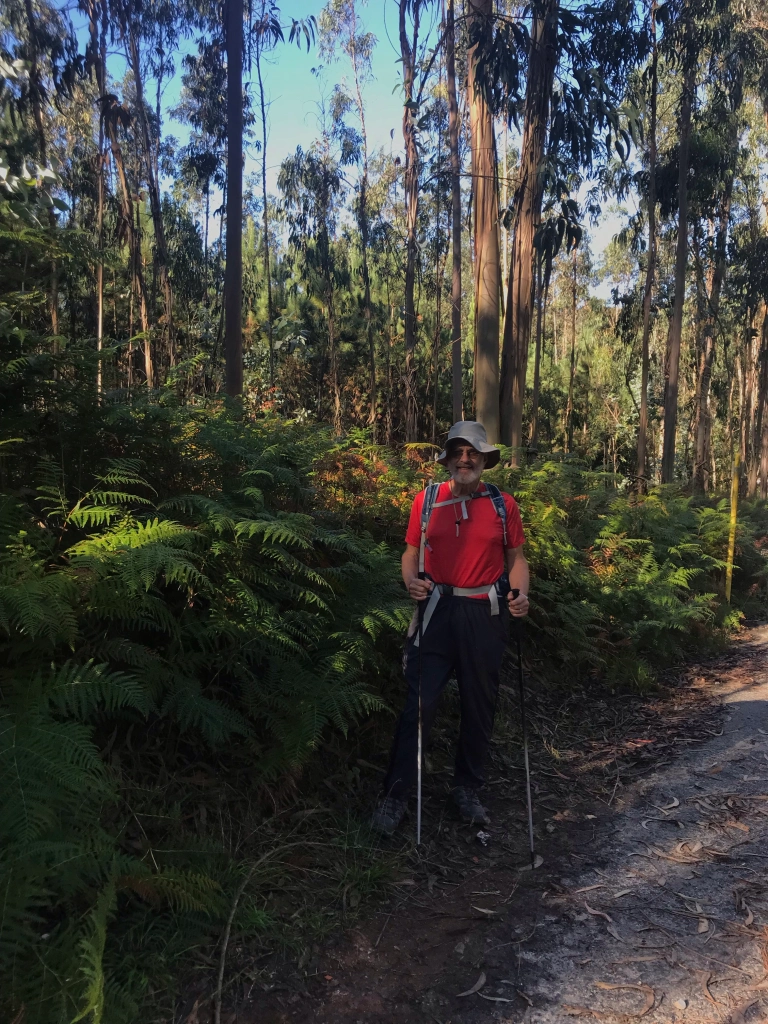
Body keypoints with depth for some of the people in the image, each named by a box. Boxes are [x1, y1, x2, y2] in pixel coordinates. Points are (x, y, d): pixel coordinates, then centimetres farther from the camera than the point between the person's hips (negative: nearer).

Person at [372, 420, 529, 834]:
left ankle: (467, 790, 29)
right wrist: (411, 580, -13)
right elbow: (411, 553, 8)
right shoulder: (426, 500, 4)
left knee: (479, 705, 11)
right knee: (419, 703, -4)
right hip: (437, 612, -1)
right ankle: (395, 795, 8)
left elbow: (516, 557, 9)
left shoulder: (503, 505, 6)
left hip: (485, 614, 1)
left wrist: (520, 594, -9)